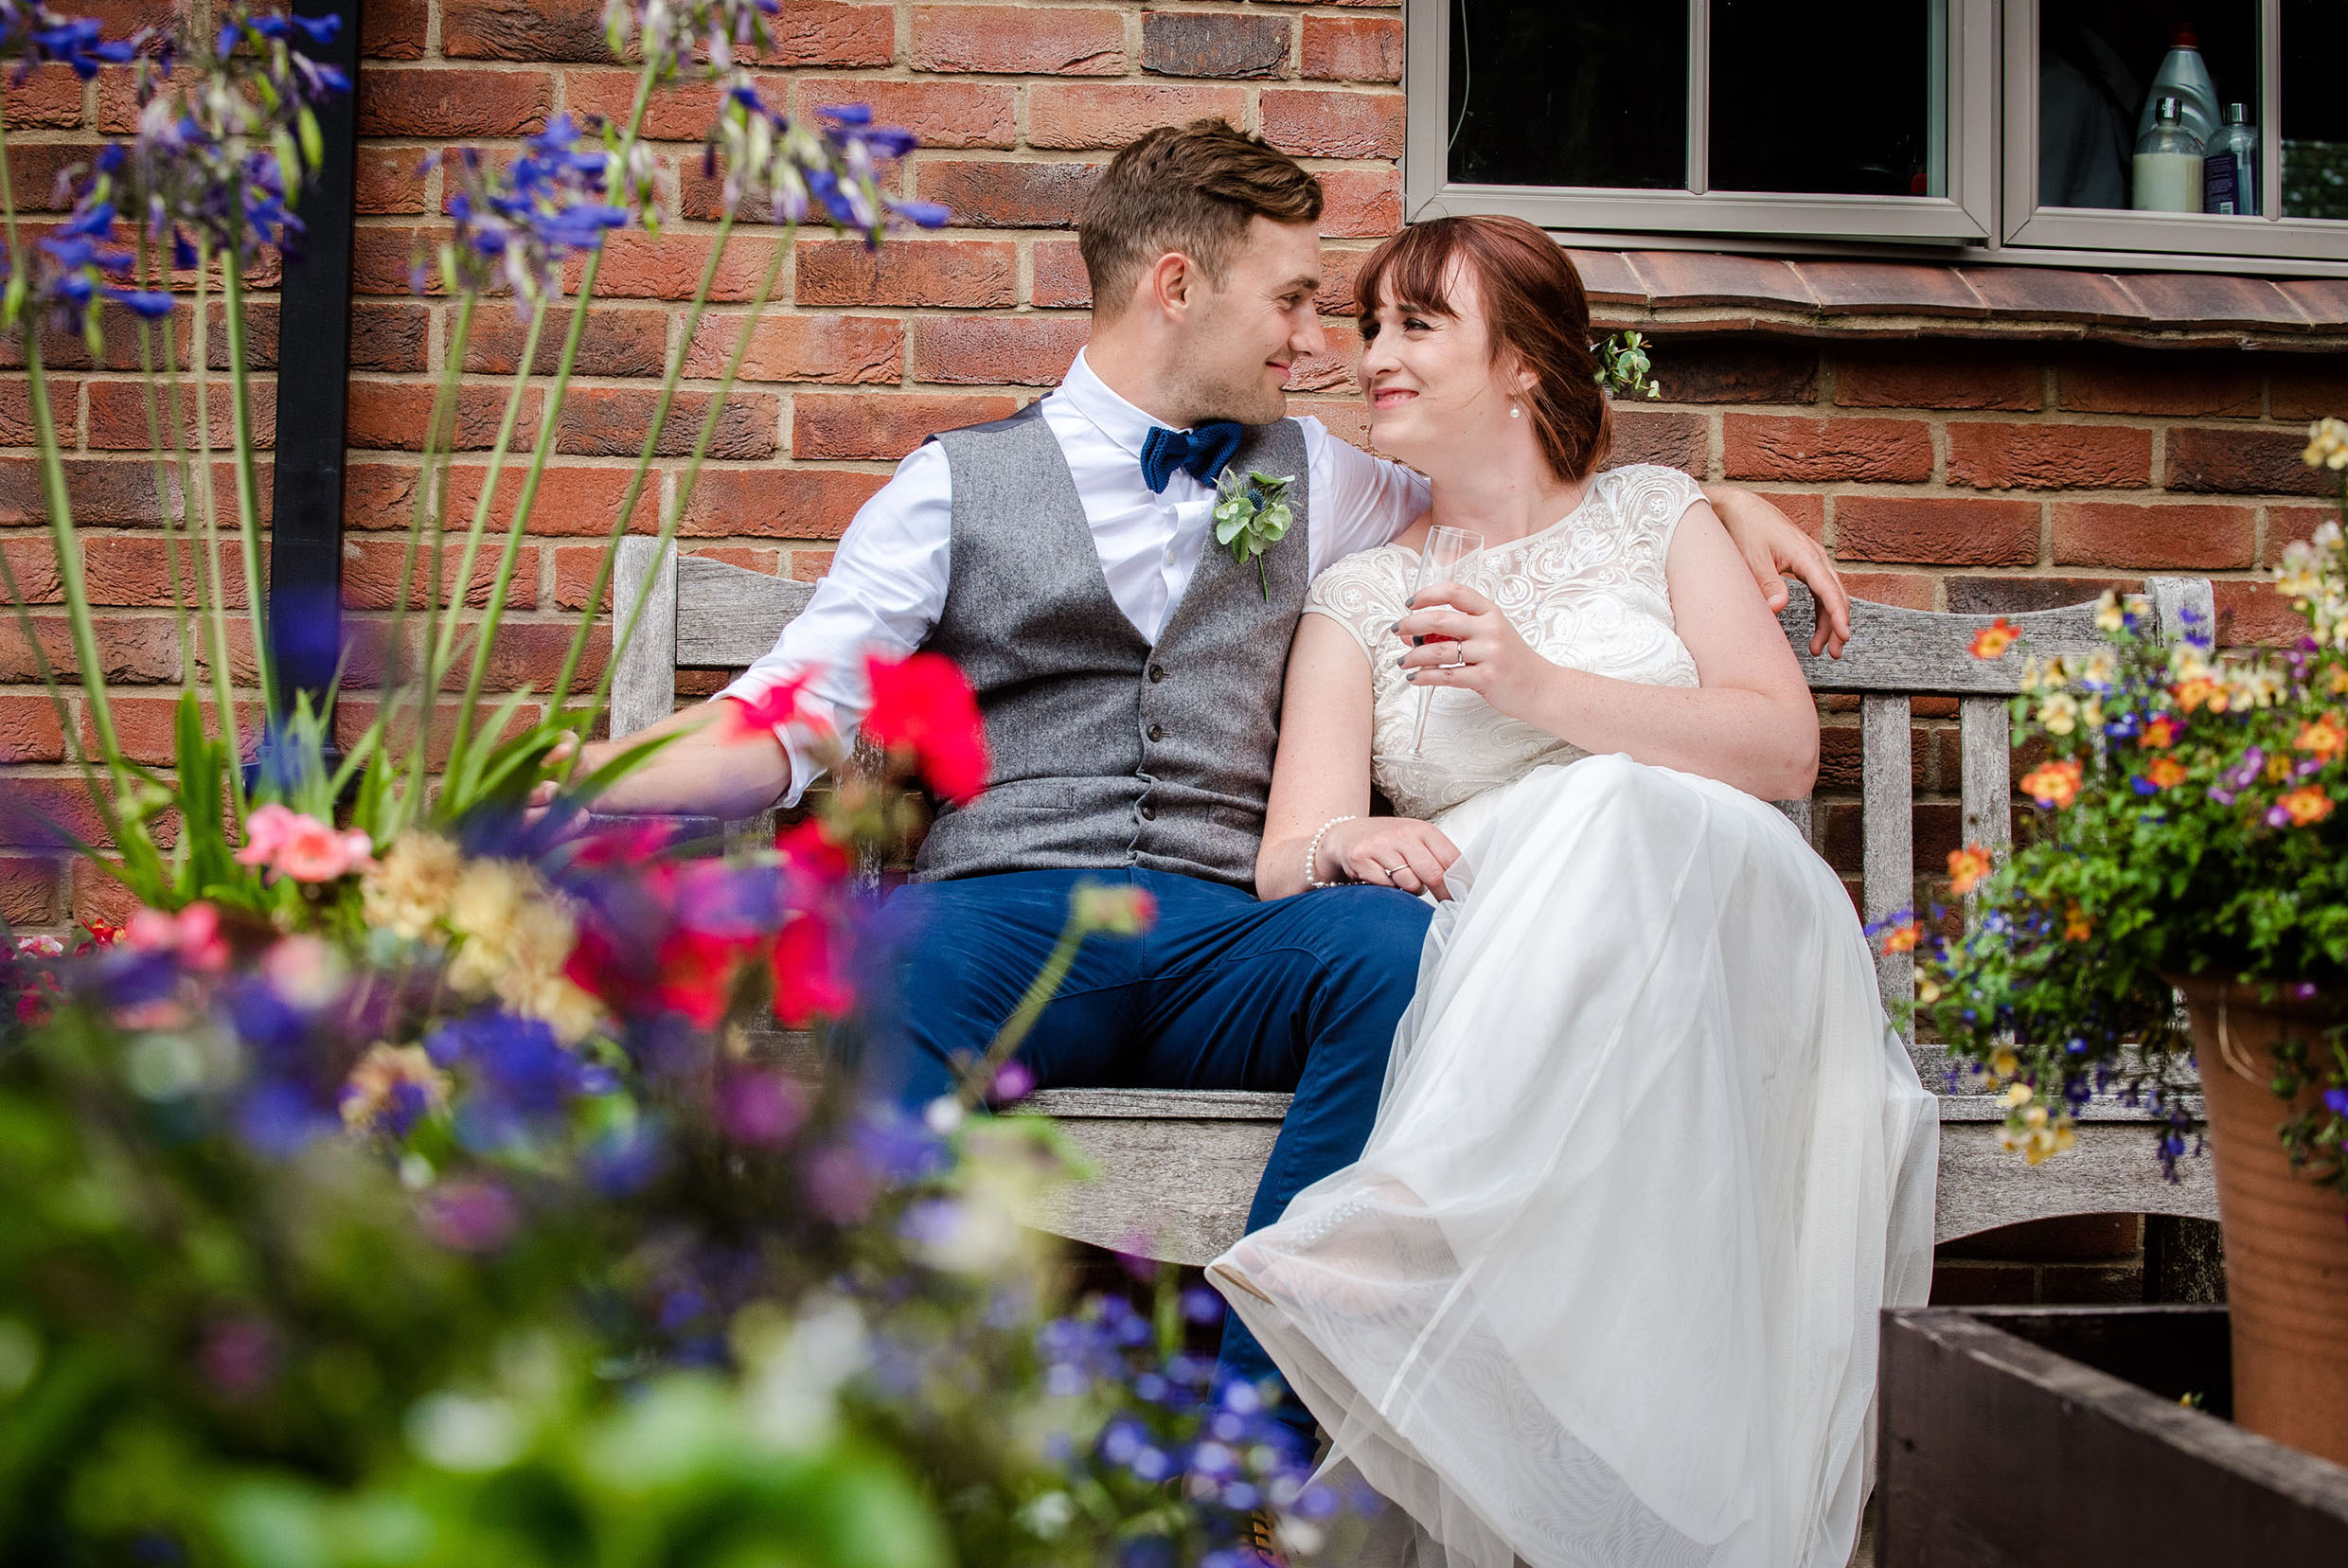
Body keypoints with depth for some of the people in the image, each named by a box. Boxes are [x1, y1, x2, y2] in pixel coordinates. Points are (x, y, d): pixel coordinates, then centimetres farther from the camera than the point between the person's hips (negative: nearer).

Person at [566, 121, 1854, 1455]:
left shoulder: (1313, 477, 24)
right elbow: (790, 722, 6)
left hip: (1222, 938, 3)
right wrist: (579, 777, -10)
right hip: (1003, 912, -2)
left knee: (1401, 942, -33)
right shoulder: (955, 484, 14)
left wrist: (1728, 503, 29)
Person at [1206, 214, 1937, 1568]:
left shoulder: (1651, 514, 16)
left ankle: (1394, 1229, -50)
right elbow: (1287, 864, 6)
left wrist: (1539, 687, -10)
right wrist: (1339, 846, -20)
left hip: (1714, 924, -1)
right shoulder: (1359, 596, 18)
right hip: (1488, 967, 1)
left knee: (1616, 812, -34)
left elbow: (1788, 748, 1)